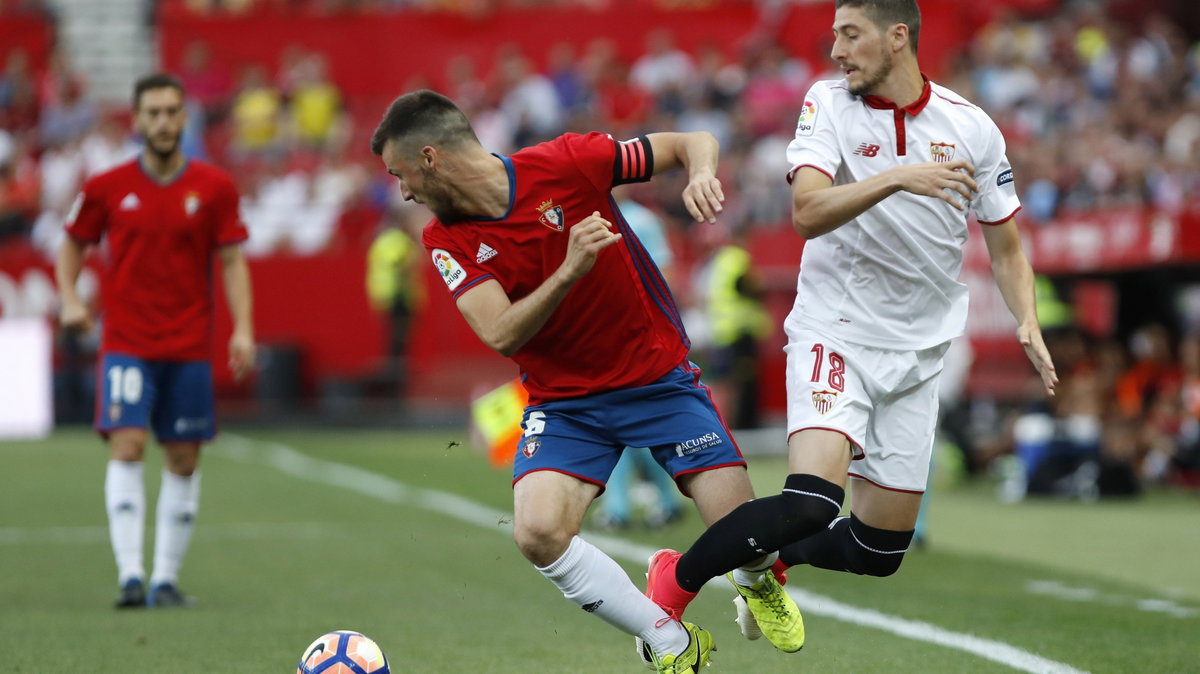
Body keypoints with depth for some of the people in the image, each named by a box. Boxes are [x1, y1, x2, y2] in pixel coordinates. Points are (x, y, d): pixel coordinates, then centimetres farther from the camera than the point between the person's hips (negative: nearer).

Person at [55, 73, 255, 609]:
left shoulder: (213, 188, 1)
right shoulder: (107, 188, 0)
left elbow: (232, 262, 3)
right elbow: (72, 245, 12)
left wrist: (242, 329, -7)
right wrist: (69, 299, -5)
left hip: (190, 345, 2)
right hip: (126, 341, -1)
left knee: (183, 459, 4)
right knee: (127, 446, -15)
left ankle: (166, 577, 12)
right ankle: (130, 575, -19)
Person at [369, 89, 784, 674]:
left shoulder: (564, 164, -13)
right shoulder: (447, 241, -6)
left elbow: (692, 143, -4)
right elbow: (501, 336, -20)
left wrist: (701, 175, -27)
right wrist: (569, 270, -34)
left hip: (660, 379, -2)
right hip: (563, 401, 2)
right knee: (538, 533, -25)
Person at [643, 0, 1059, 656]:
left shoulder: (971, 127, 0)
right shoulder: (829, 104, -7)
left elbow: (1005, 248, 10)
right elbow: (807, 213, -23)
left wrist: (1028, 324, -7)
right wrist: (896, 178, -36)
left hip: (917, 351, 4)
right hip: (836, 330, -4)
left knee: (880, 550, 5)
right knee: (812, 502, -26)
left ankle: (768, 564, 35)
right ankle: (675, 581, -5)